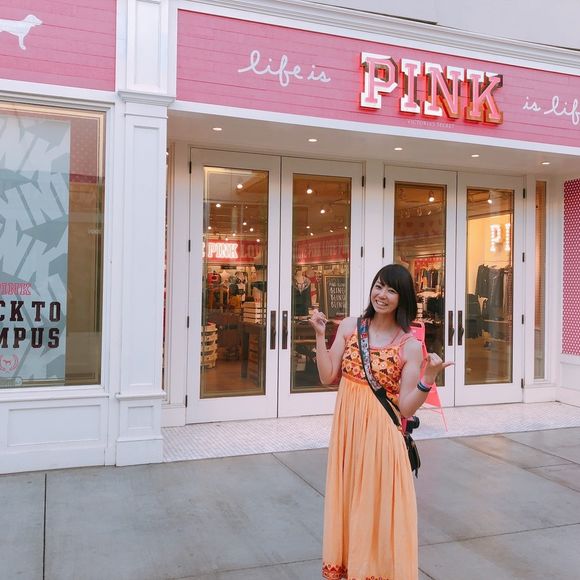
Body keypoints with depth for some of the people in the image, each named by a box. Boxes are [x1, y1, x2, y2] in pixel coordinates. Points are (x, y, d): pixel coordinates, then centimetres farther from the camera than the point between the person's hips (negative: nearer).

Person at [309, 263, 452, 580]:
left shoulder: (410, 346, -8)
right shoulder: (350, 326, 1)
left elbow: (406, 408, -11)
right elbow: (328, 377, -1)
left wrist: (428, 379, -25)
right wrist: (320, 336, -7)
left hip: (381, 433, -3)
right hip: (347, 428, 3)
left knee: (378, 501, 7)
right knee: (347, 498, 15)